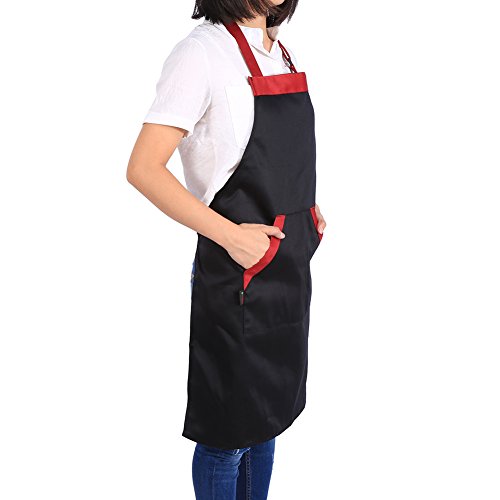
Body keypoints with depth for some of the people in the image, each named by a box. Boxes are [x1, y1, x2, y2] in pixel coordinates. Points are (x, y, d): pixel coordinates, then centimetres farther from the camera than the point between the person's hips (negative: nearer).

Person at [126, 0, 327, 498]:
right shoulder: (203, 51, -13)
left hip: (290, 265, 8)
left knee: (268, 413, 20)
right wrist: (230, 235, -21)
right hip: (236, 271, -7)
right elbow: (143, 169, -19)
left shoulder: (279, 50, 11)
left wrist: (306, 211, 7)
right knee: (229, 429, 7)